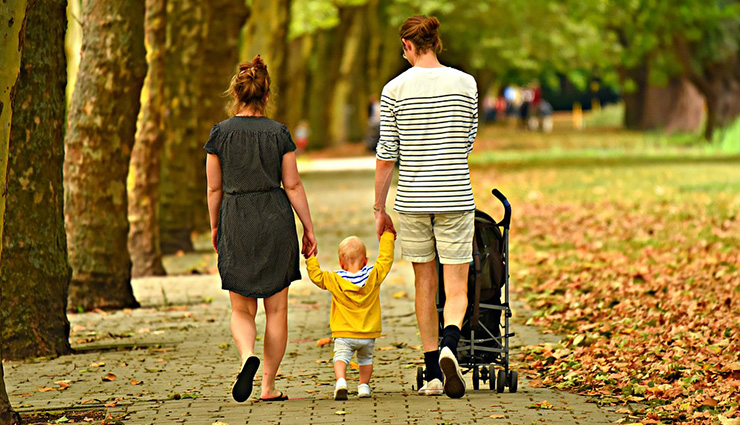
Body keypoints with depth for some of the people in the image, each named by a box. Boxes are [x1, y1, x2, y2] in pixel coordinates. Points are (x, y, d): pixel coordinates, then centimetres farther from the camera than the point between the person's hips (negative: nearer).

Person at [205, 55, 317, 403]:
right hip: (276, 221, 0)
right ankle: (269, 385, 8)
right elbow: (293, 185, -1)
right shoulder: (279, 133, -2)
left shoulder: (221, 133, -1)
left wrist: (214, 227, 16)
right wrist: (309, 229, 6)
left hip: (236, 223, 0)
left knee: (241, 310, 9)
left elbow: (215, 188, 2)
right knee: (276, 309, 8)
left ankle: (248, 356, -21)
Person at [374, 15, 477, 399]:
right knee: (456, 290, 2)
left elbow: (386, 156, -2)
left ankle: (433, 375, 15)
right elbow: (468, 143, 9)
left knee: (424, 285, 13)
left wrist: (380, 209, 7)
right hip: (455, 199, 0)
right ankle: (449, 346, -28)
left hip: (412, 199, 1)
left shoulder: (395, 89, -3)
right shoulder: (465, 83, 0)